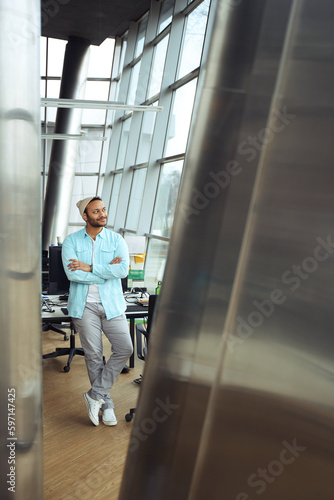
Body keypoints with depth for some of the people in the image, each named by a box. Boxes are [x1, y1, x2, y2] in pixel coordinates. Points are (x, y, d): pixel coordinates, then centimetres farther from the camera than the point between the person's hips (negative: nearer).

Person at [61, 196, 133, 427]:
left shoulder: (116, 239, 2)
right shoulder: (71, 241, 1)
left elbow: (123, 270, -13)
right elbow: (72, 274, -13)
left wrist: (90, 267, -16)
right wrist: (107, 270, -12)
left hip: (112, 304, 2)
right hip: (85, 305, -1)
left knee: (125, 349, -5)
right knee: (93, 355, 4)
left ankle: (96, 394, 14)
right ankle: (106, 403, 23)